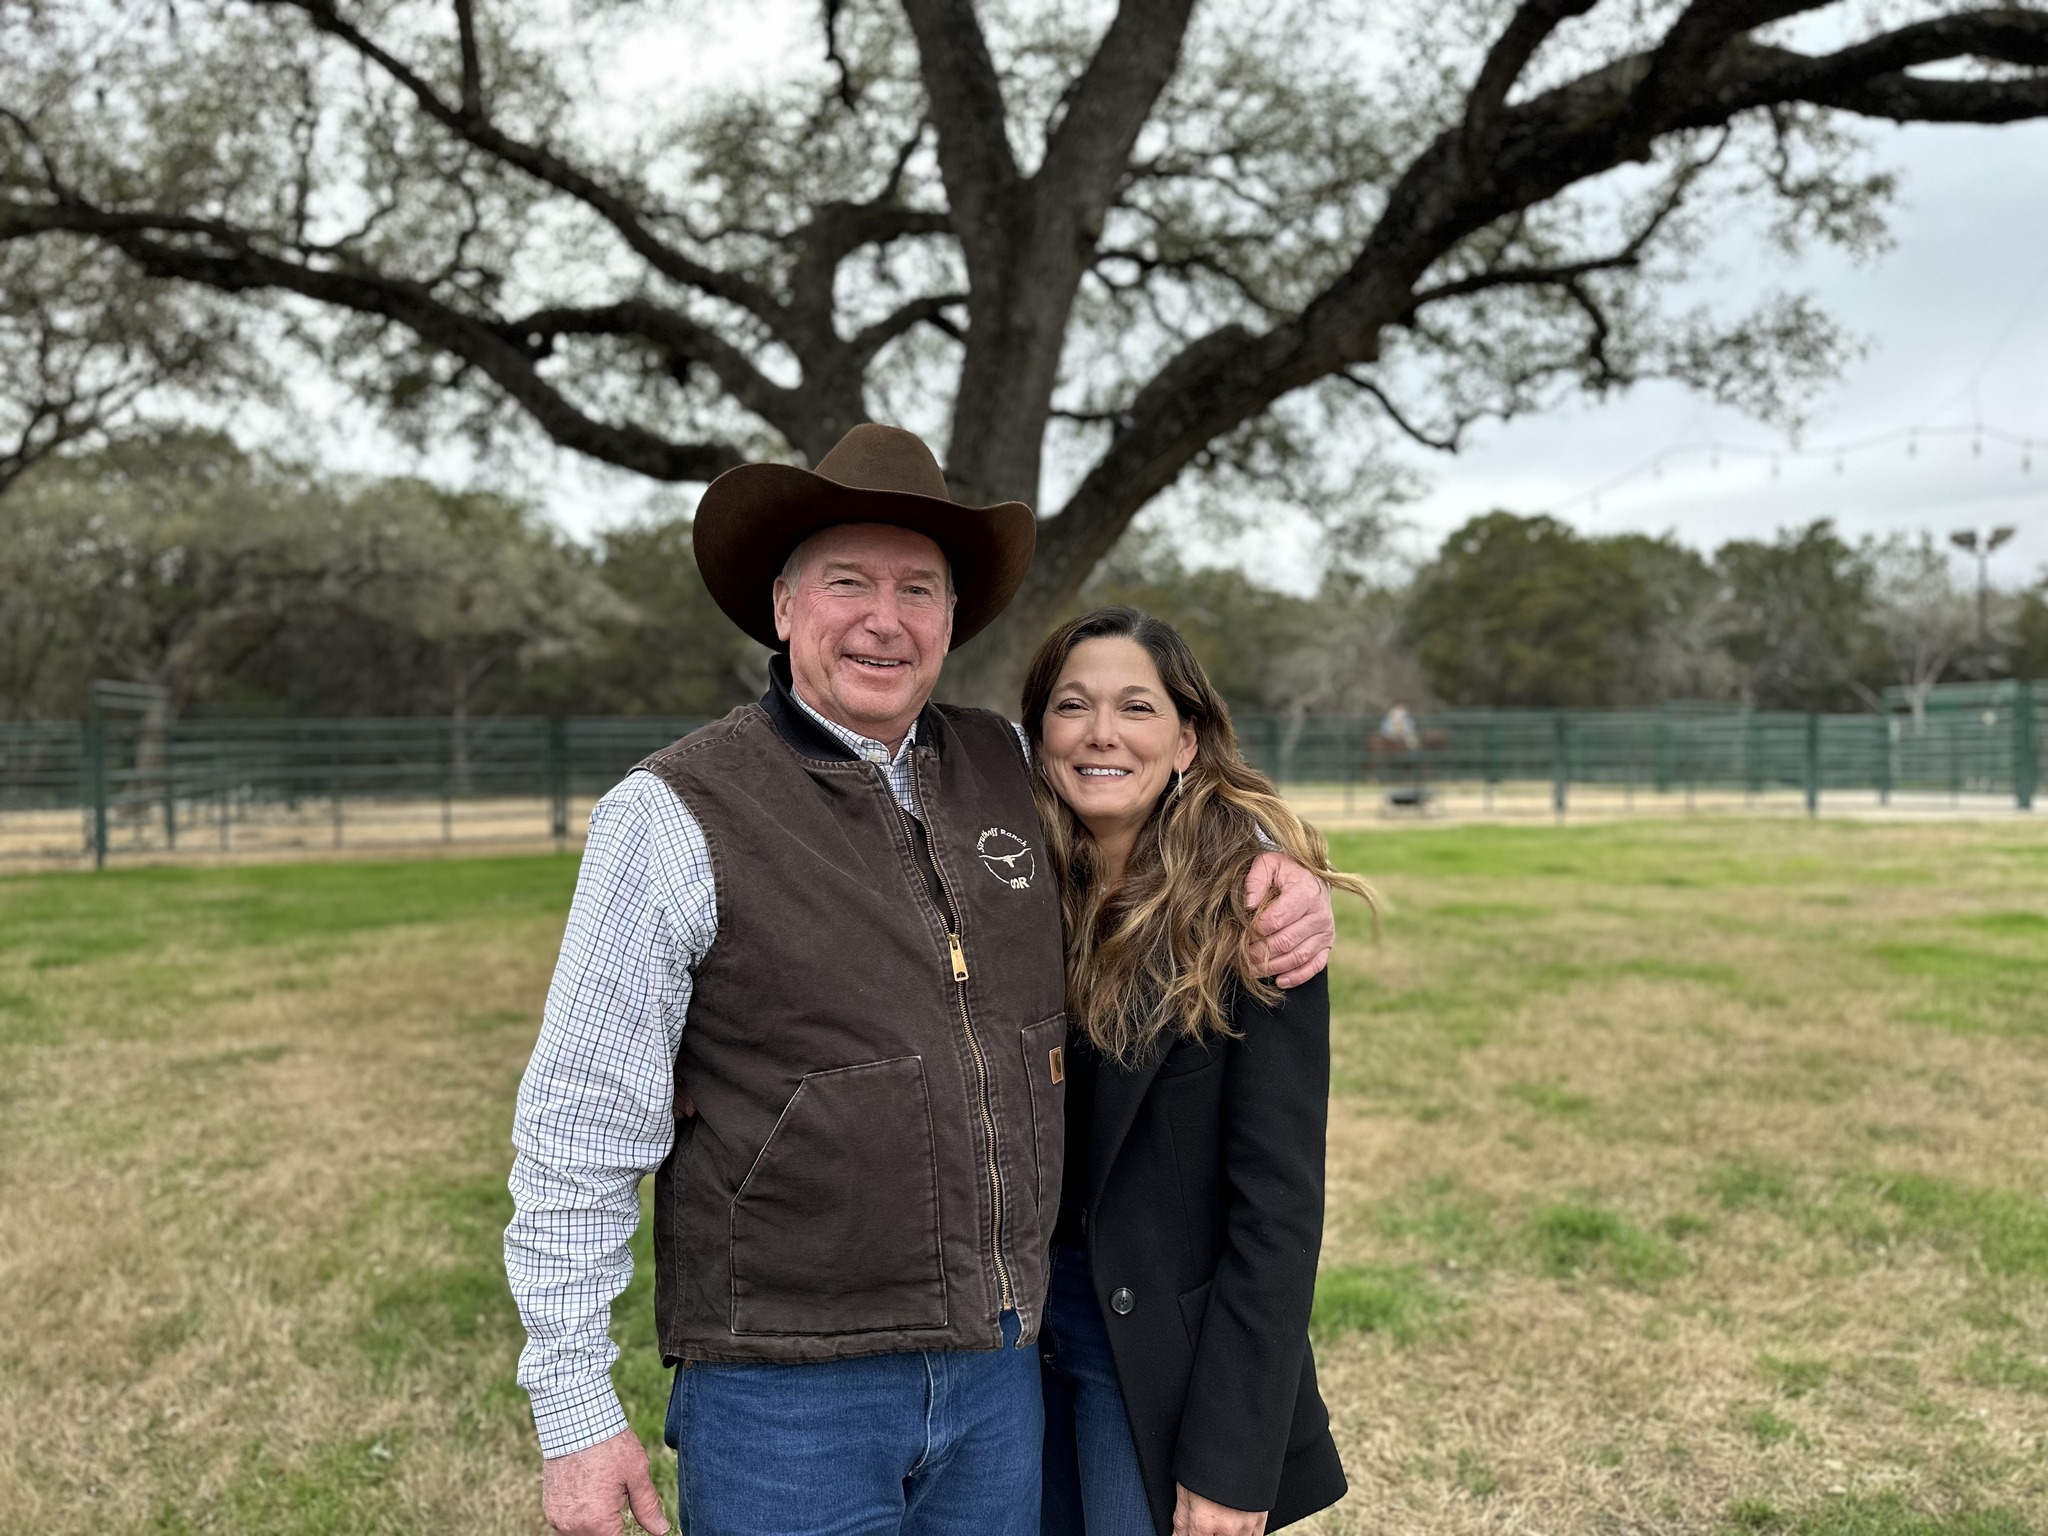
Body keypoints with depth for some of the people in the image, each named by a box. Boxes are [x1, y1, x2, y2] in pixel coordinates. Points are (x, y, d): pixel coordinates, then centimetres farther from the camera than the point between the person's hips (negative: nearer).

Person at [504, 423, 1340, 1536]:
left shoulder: (1007, 768, 3)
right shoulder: (672, 817, -11)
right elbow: (579, 1137, -9)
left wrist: (1277, 877, 3)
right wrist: (574, 1412, -9)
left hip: (1000, 1370, 5)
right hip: (786, 1396, -5)